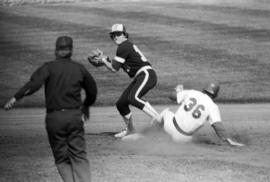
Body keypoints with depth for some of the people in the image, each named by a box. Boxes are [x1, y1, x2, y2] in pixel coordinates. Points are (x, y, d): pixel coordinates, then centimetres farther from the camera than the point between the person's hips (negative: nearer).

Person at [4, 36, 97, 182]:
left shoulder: (49, 67, -3)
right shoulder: (79, 69, 8)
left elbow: (34, 84, -20)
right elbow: (92, 91, 21)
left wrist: (15, 98, -21)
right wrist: (86, 106, 40)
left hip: (54, 118, -2)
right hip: (75, 116, 2)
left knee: (62, 158, 8)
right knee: (79, 156, 4)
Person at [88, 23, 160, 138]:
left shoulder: (124, 47, -9)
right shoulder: (126, 45, 21)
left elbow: (114, 69, -6)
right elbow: (117, 64, 29)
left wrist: (103, 60, 8)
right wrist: (105, 59, 19)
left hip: (147, 74, -10)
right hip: (138, 77, 10)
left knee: (133, 98, -34)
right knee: (121, 103, 11)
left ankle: (158, 119, -42)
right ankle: (130, 130, 28)